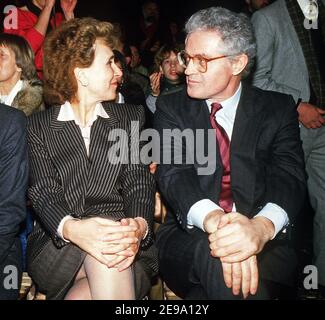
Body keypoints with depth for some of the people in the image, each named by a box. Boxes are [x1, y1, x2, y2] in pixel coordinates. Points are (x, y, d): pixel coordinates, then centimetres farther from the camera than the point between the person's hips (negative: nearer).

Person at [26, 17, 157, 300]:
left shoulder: (131, 117, 14)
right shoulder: (38, 127, 8)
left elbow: (140, 182, 3)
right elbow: (43, 193, -4)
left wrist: (139, 226, -21)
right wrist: (71, 229, -28)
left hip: (127, 250, 1)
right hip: (56, 249, -1)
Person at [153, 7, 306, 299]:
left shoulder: (278, 109, 6)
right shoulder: (171, 108, 7)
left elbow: (289, 176, -9)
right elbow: (173, 172, -9)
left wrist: (262, 226, -34)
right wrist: (213, 220, -32)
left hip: (264, 238, 1)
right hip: (188, 237, 0)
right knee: (218, 258, -35)